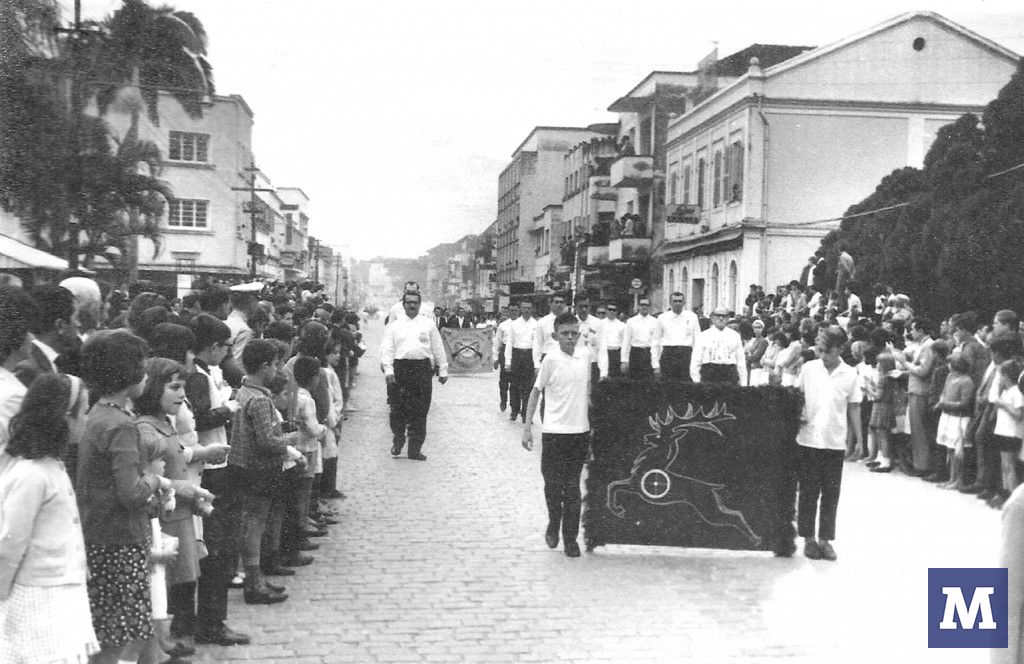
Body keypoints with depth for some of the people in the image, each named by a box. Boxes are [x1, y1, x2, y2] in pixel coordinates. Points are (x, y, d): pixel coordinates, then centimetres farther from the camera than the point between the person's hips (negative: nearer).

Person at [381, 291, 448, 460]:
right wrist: (388, 370, -9)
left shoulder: (428, 324, 12)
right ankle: (398, 440, 24)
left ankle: (415, 449, 8)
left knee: (420, 411, 0)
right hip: (400, 368, 0)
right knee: (398, 408, 1)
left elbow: (438, 349, 13)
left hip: (423, 368, 0)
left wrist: (443, 370, 10)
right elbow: (386, 349, 4)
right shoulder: (394, 326, 10)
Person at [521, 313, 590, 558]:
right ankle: (554, 524, 29)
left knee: (572, 487, 5)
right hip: (554, 430, -3)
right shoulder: (551, 359, -8)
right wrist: (527, 426, -7)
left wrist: (592, 421, 17)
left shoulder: (585, 355, 3)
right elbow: (536, 391, -3)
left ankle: (570, 538, 12)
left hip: (580, 430, 3)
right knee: (553, 483, 3)